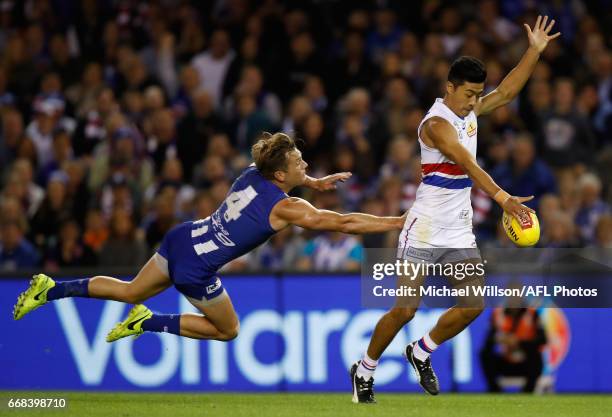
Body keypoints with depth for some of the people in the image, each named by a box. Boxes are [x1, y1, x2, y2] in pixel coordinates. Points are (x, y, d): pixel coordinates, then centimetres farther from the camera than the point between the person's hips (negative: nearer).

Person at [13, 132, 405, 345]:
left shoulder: (253, 173, 3)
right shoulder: (287, 208, -17)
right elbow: (344, 222, -17)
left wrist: (315, 182, 28)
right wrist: (398, 222, -12)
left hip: (182, 238, 7)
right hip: (196, 267, -7)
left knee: (130, 292, 26)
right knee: (228, 330, 16)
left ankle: (51, 289, 19)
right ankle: (149, 322, 9)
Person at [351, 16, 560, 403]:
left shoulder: (469, 111, 8)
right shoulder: (437, 123, -18)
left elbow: (506, 92, 6)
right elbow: (468, 164, -30)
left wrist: (535, 50, -2)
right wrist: (504, 198, -41)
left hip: (459, 232, 7)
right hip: (425, 231, -7)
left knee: (472, 306, 0)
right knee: (405, 310, -6)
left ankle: (422, 353, 22)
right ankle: (365, 369, 13)